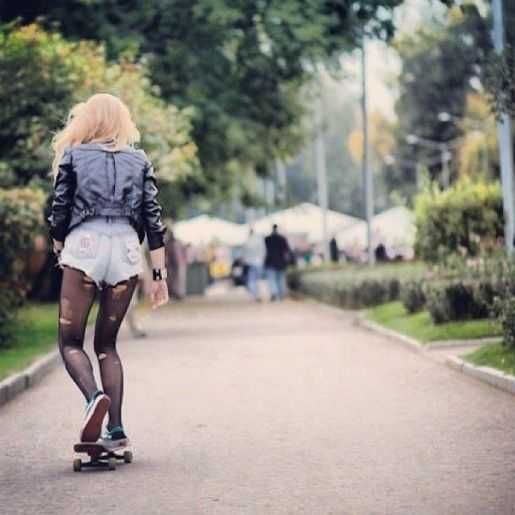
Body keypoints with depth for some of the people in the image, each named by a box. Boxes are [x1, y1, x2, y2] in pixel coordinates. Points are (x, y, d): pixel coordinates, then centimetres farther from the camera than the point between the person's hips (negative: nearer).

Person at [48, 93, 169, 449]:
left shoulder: (73, 156, 10)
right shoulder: (140, 161, 16)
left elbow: (59, 213, 6)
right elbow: (153, 219, 9)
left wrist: (59, 253, 24)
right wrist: (160, 275, 10)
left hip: (84, 247, -3)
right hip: (127, 250, 3)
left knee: (70, 342, 5)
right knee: (107, 343, 14)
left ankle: (94, 397, -25)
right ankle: (116, 429, 2)